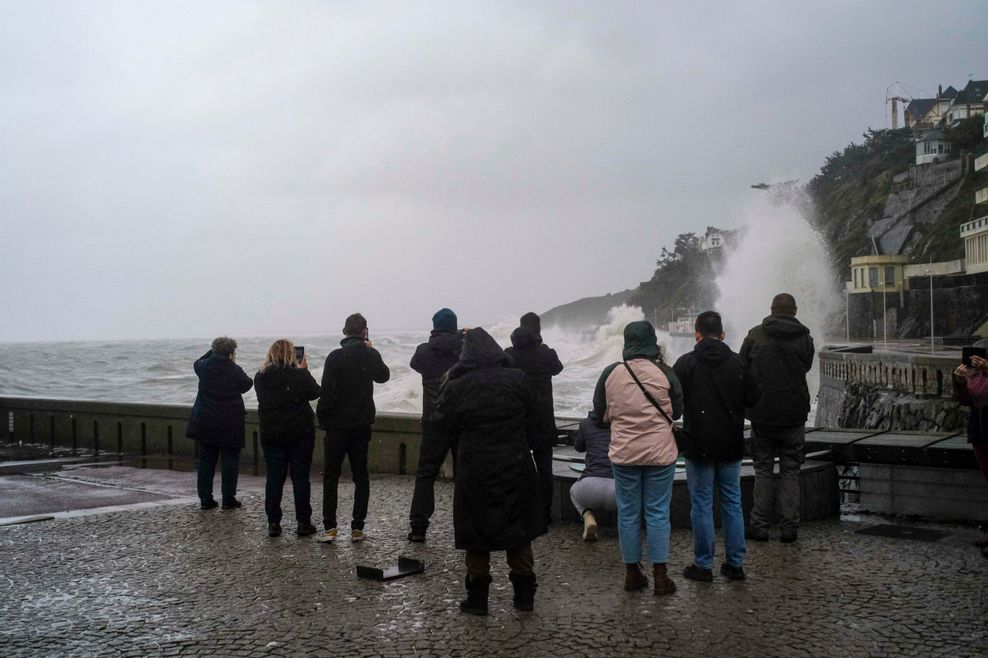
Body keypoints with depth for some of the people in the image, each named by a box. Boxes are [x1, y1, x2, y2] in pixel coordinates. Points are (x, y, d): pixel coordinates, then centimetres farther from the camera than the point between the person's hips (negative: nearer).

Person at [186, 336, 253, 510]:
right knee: (230, 460, 4)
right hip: (230, 423, -4)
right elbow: (247, 384, 4)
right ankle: (228, 499, 4)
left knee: (206, 459, 11)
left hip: (205, 422, 4)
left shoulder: (204, 367, -1)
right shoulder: (235, 371, -13)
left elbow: (197, 362, 22)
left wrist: (213, 351, 23)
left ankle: (205, 499, 12)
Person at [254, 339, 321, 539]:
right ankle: (303, 523, 6)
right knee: (300, 477, 5)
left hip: (270, 434, 3)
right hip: (300, 432, -3)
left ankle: (273, 523, 9)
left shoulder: (261, 377, -2)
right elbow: (315, 392, 2)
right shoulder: (299, 375, -12)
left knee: (274, 477, 8)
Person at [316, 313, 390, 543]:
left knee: (331, 476, 6)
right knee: (361, 476, 10)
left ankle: (330, 528, 1)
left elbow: (328, 392, -16)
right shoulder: (371, 355, 1)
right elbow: (383, 376, 22)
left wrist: (322, 417, -4)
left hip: (337, 425, -3)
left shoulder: (335, 357, -13)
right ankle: (357, 528, 7)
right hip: (362, 424, 4)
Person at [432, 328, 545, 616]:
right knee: (518, 529, 13)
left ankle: (477, 597, 11)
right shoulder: (517, 379, -5)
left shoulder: (456, 387, -10)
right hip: (515, 467, 2)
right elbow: (532, 416, 6)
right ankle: (524, 594, 17)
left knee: (476, 535, 8)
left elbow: (442, 420, 2)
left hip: (474, 469, -1)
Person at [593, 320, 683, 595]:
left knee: (628, 513, 11)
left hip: (624, 453, 1)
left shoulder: (611, 373, -6)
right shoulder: (664, 373, -9)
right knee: (658, 513, 6)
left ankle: (632, 573, 18)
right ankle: (660, 576, 9)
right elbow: (677, 411, 3)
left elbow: (600, 412, 5)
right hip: (660, 453, -1)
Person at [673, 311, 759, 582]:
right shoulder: (737, 362, 1)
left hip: (699, 445, -3)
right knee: (732, 502, 11)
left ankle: (703, 565, 7)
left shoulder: (686, 363, -9)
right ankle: (735, 563, 14)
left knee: (702, 503, 3)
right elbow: (752, 398, 4)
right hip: (731, 445, 3)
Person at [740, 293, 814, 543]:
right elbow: (806, 367, 9)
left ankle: (760, 525, 8)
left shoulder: (755, 335, -4)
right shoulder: (805, 339, -3)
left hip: (762, 414, 0)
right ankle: (789, 527, 6)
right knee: (790, 471, 8)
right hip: (794, 414, 0)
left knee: (763, 469, 10)